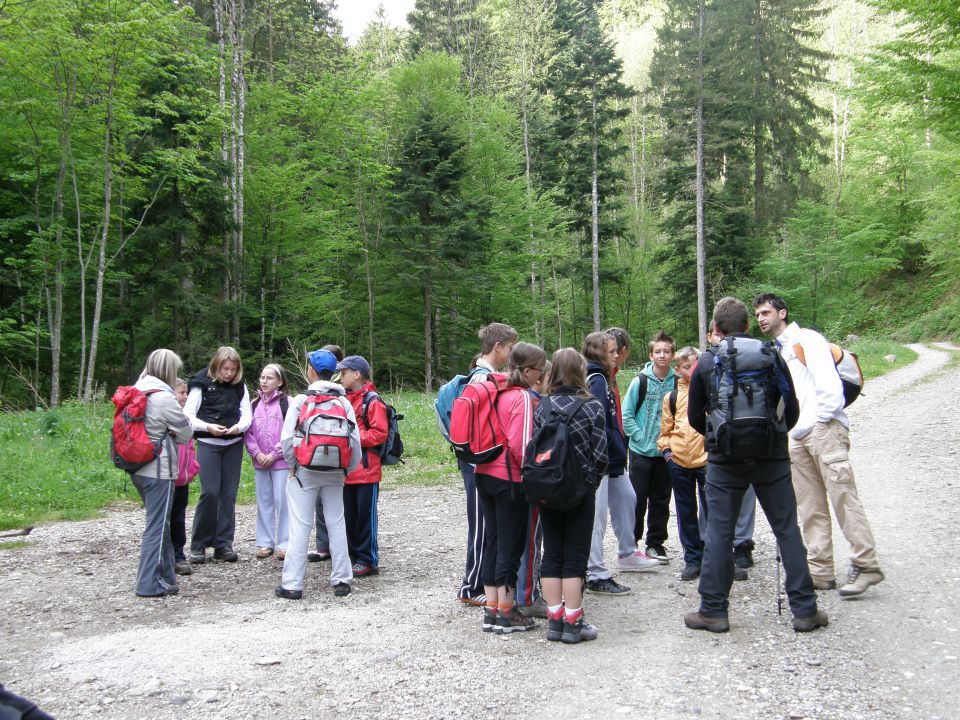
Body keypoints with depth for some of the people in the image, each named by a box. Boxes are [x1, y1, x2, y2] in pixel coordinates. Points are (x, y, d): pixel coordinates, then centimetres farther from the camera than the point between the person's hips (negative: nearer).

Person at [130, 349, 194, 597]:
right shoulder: (164, 398, -16)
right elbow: (186, 432, -7)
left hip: (138, 468, 8)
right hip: (159, 470, -8)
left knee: (159, 522, 18)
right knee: (157, 526, -1)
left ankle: (165, 574, 27)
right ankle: (150, 584, 4)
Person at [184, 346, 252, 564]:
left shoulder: (240, 386, 7)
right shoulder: (201, 384, -4)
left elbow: (247, 415, 5)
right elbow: (188, 416, -6)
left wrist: (239, 426, -17)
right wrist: (208, 427, -22)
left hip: (234, 445, 4)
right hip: (208, 444, -4)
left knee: (229, 494, 4)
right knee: (210, 492, -11)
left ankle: (224, 544, 11)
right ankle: (198, 545, 2)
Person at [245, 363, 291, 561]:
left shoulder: (287, 403, -5)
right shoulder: (254, 404, 10)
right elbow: (247, 431, 8)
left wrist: (274, 454, -12)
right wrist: (257, 453, -6)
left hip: (281, 461, -5)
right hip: (260, 461, 5)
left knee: (282, 501, -3)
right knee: (263, 502, 9)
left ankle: (284, 544, 4)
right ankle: (265, 543, 16)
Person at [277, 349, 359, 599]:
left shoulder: (301, 400, -7)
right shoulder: (344, 402, 2)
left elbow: (287, 438, -10)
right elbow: (355, 440, -1)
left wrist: (292, 464, 5)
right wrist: (348, 469, 10)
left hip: (305, 470, -3)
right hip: (335, 472, 3)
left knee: (300, 526, 1)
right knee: (336, 523, 11)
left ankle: (292, 584, 4)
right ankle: (342, 580, 14)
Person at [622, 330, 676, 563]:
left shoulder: (677, 383, -1)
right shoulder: (640, 381, -6)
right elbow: (626, 415, -3)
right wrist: (640, 437, -11)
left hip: (666, 453, 2)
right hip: (641, 452, -2)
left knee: (661, 500, 11)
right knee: (637, 500, 3)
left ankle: (655, 543, 23)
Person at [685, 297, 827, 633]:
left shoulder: (706, 363, 1)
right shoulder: (771, 357, 3)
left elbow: (695, 418, 7)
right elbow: (792, 412, 7)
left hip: (725, 460, -1)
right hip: (772, 457, 1)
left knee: (718, 532, 5)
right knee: (787, 530, 8)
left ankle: (713, 611, 10)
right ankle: (805, 610, 12)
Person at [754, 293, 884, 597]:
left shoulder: (806, 339, -1)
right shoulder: (774, 353, 23)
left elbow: (829, 383, -11)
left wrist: (818, 422, -11)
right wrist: (791, 430, 9)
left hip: (824, 429, -8)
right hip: (797, 438, 8)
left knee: (843, 497, -12)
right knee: (811, 506, 6)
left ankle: (866, 564, -8)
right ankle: (821, 571, 9)